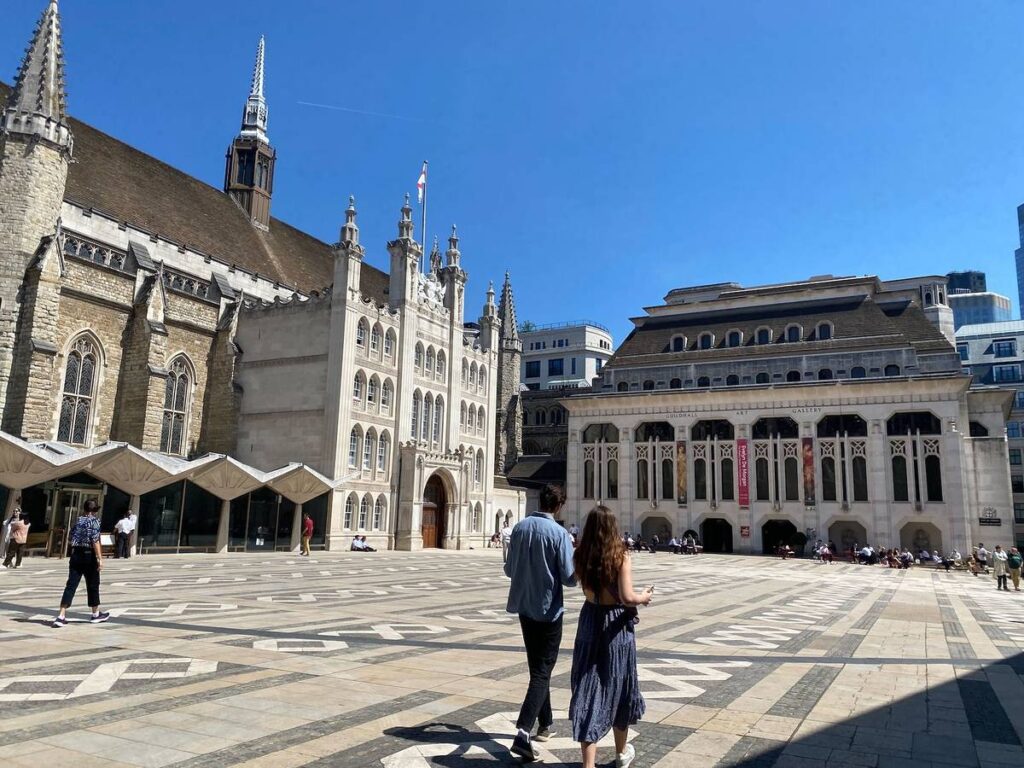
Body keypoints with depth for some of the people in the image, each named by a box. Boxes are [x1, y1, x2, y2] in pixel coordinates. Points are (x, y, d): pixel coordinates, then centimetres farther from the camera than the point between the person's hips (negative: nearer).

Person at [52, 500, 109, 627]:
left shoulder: (78, 521, 10)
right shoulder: (94, 521, -8)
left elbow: (70, 541, 14)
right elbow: (95, 541, -16)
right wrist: (100, 558, -17)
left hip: (75, 554, 5)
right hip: (89, 555, -5)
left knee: (71, 585, 2)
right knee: (92, 585, 9)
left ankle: (62, 616, -8)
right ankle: (96, 614, 22)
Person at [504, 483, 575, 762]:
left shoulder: (519, 528, -2)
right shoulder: (559, 533, -16)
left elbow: (509, 569, 6)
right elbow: (569, 578, -13)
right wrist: (579, 568, 7)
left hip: (524, 606, 5)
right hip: (549, 609, -5)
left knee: (537, 667, 20)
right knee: (542, 672, 0)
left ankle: (545, 723, 33)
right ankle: (523, 732, -13)